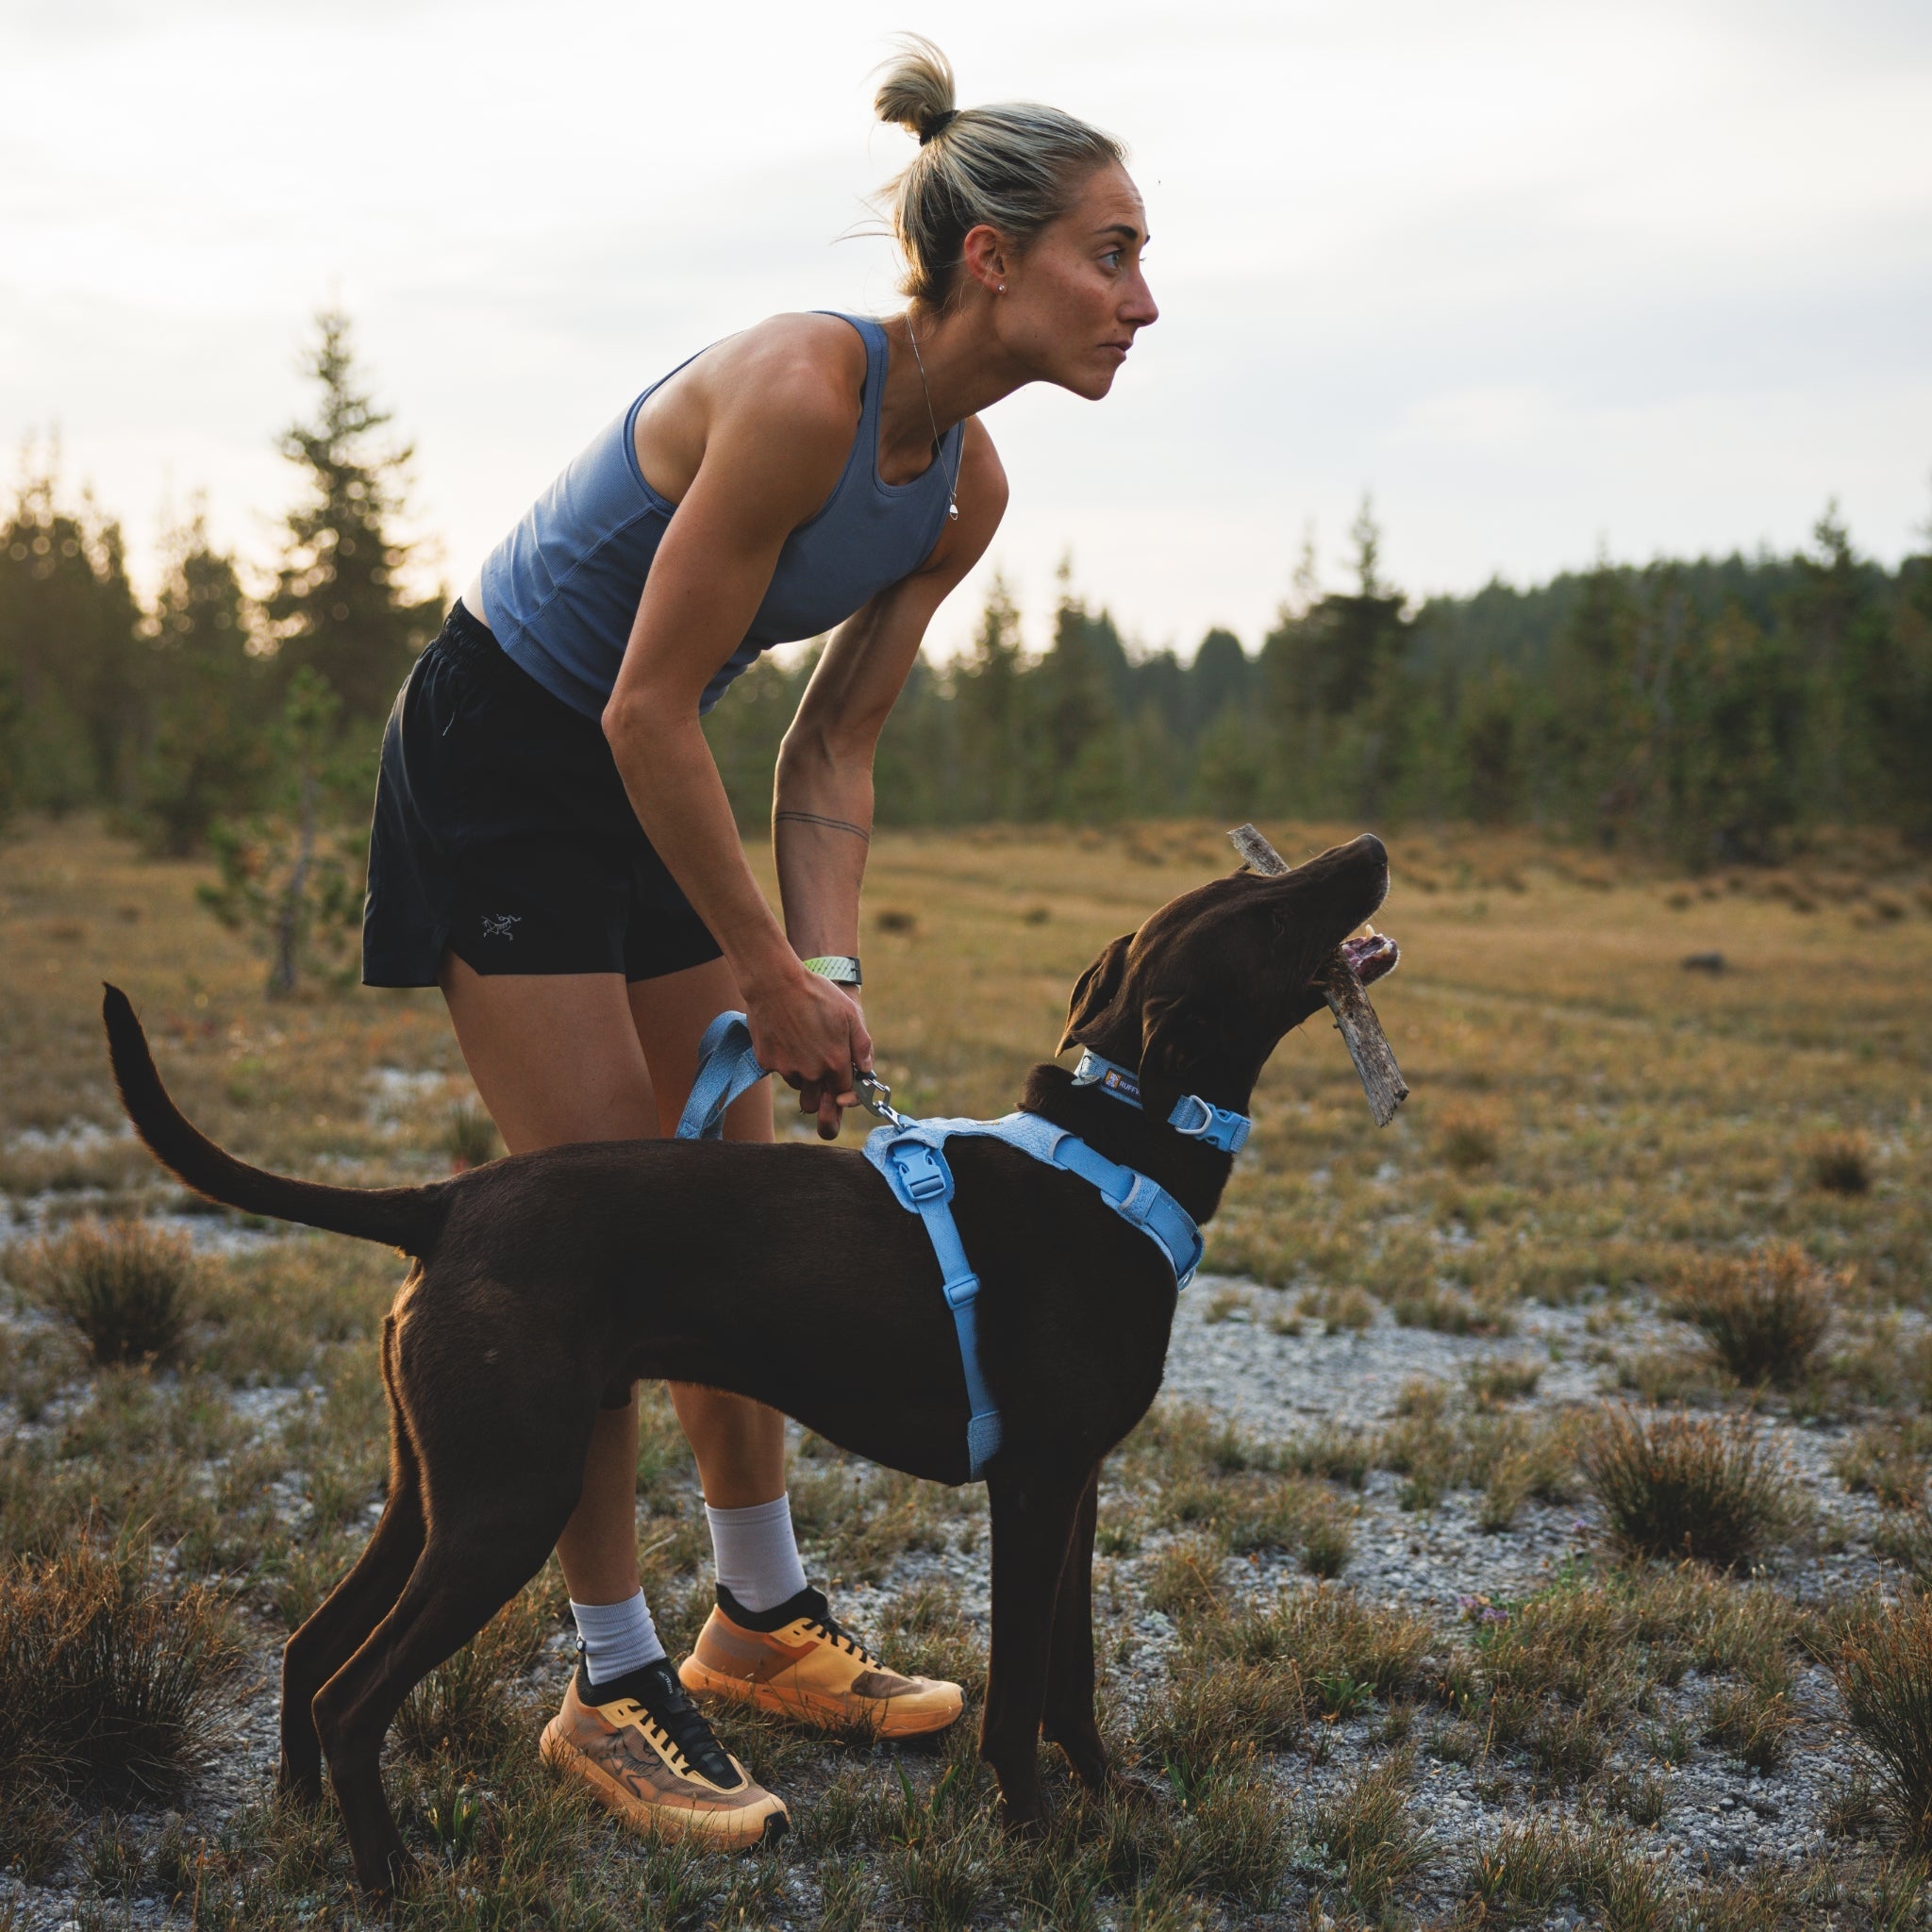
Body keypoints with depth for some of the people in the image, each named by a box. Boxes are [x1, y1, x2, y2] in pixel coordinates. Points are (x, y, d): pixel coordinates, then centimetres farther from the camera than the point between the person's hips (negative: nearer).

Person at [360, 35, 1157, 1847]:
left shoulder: (965, 484, -4)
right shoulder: (801, 390, -30)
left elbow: (832, 743, 3)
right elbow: (649, 714, -26)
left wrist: (823, 973, -8)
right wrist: (767, 976, -18)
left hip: (646, 782, 8)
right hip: (498, 761, -8)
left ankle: (760, 1622, 26)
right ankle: (613, 1687, 8)